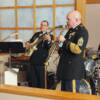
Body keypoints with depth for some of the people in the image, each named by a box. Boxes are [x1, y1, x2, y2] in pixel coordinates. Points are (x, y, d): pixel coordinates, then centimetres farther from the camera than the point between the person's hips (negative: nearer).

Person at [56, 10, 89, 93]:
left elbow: (78, 49, -26)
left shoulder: (82, 31, -13)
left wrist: (64, 41, -19)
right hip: (65, 68, 9)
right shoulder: (71, 30, 16)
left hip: (73, 69, -9)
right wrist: (60, 50, 7)